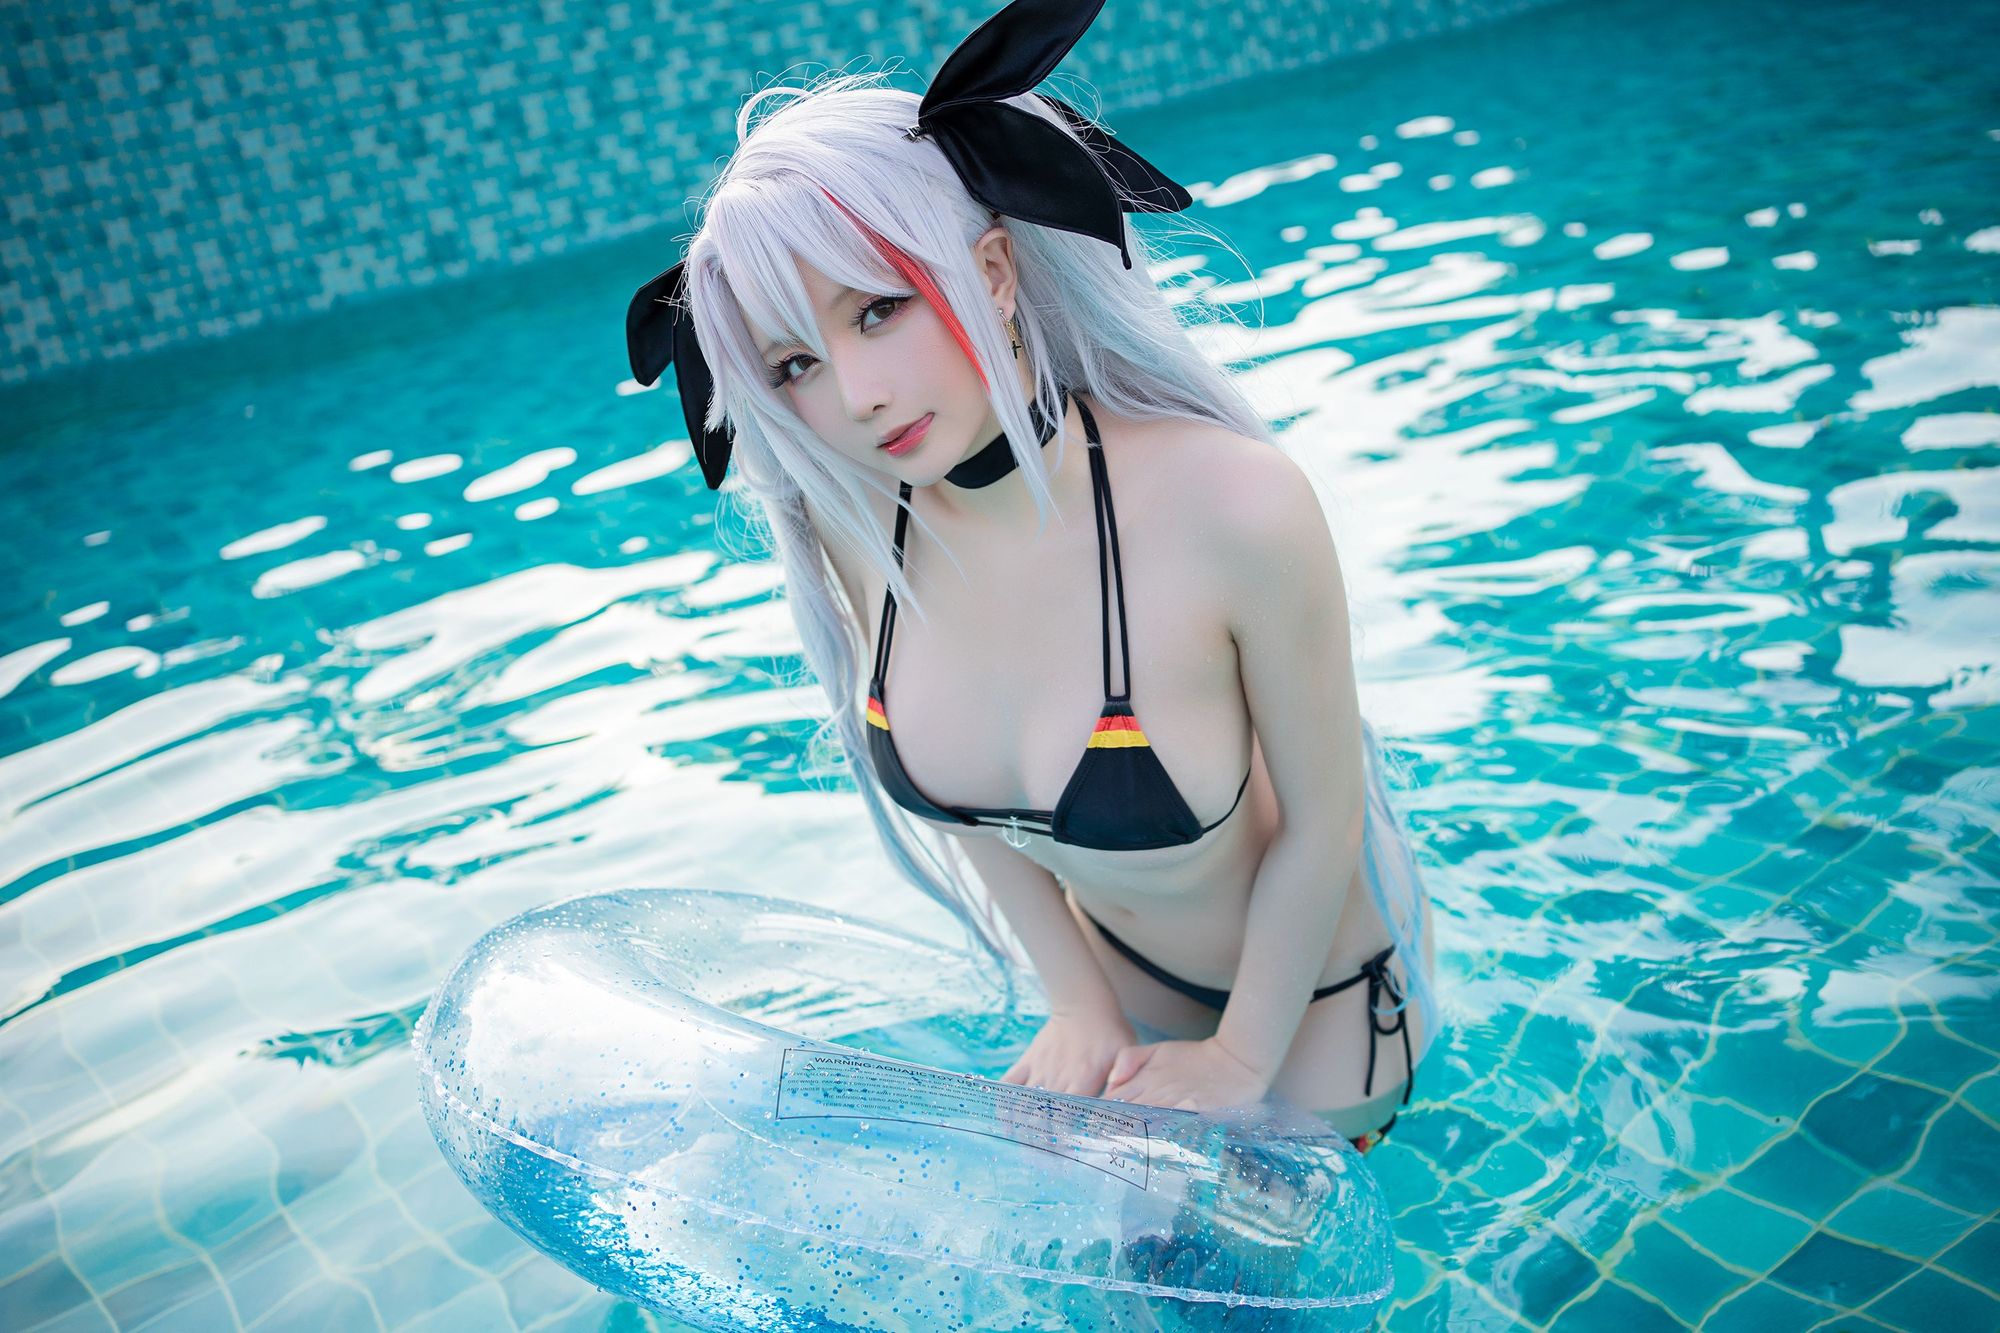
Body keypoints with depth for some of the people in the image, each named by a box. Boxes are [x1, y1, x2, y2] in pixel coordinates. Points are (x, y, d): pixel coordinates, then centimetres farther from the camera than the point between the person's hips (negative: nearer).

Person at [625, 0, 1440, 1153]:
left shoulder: (1232, 508, -37)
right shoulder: (852, 521, -20)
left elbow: (1321, 821, -21)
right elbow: (959, 784, -3)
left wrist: (1241, 1061, -10)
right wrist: (1078, 1002, 0)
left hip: (1317, 979, -4)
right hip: (1117, 960, 4)